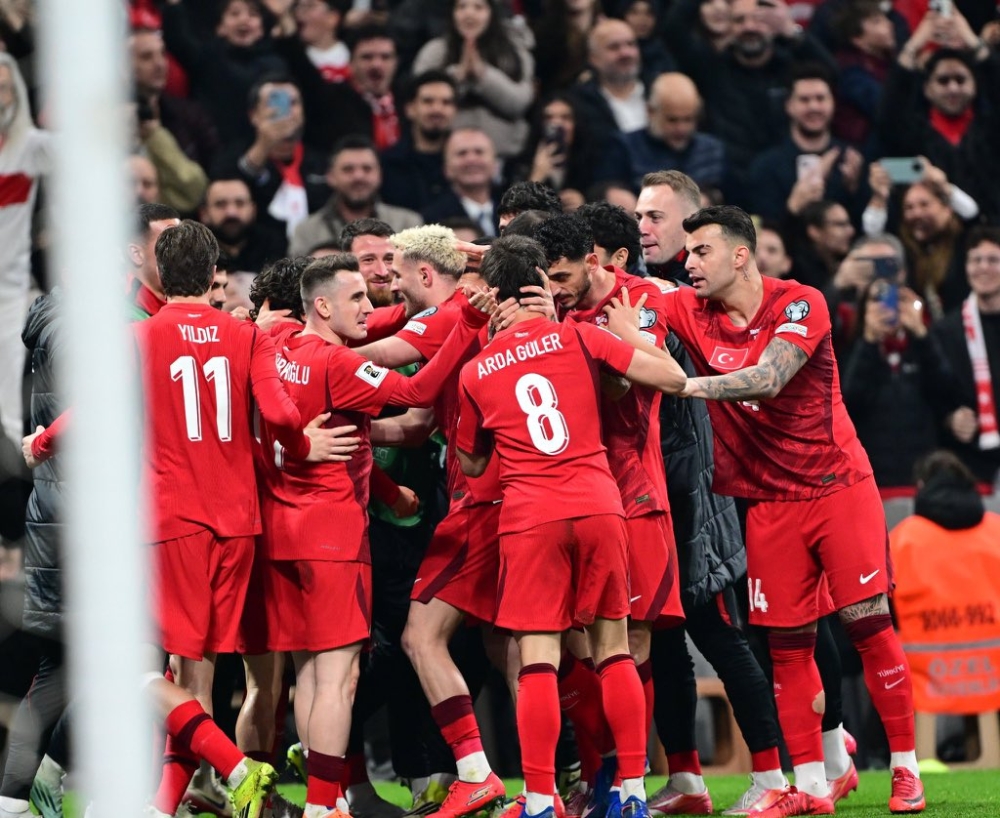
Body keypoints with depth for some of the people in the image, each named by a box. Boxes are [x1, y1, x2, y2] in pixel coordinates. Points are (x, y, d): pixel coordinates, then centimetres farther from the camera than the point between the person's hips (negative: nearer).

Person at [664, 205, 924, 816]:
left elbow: (769, 378, -26)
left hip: (840, 486, -4)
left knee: (868, 623, -6)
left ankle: (906, 769, 5)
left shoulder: (800, 304, -12)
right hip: (770, 503, 4)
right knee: (787, 644, 0)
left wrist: (689, 384, -33)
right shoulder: (692, 312, 1)